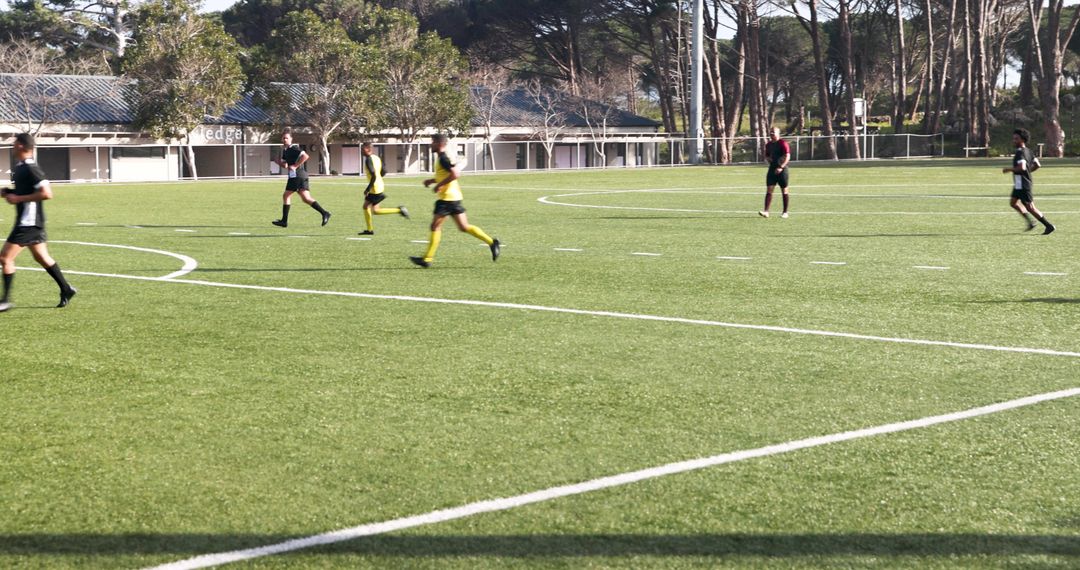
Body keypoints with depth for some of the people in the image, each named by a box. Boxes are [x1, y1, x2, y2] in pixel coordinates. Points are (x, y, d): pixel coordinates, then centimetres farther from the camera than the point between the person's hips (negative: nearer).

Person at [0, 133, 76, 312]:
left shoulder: (30, 168, -18)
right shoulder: (20, 168, 12)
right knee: (42, 257, 15)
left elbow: (46, 193, -25)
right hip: (28, 221, 10)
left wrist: (19, 198, -22)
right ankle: (66, 290, 19)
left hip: (29, 222, -10)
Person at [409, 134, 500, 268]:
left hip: (447, 198, -10)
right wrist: (431, 181, 19)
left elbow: (455, 174, -25)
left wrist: (439, 185, -20)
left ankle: (428, 259, -3)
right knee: (464, 227, 10)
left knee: (435, 226, -5)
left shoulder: (443, 158, -15)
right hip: (454, 197, 10)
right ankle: (491, 242, 6)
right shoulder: (443, 157, 16)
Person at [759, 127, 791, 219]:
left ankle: (785, 212, 10)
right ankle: (766, 211, -10)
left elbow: (787, 157, -16)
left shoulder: (783, 143, -9)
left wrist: (781, 167, -27)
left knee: (784, 191, 2)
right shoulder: (768, 144, 12)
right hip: (772, 169, 6)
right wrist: (768, 159, 1)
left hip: (782, 170, -6)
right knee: (769, 190, -5)